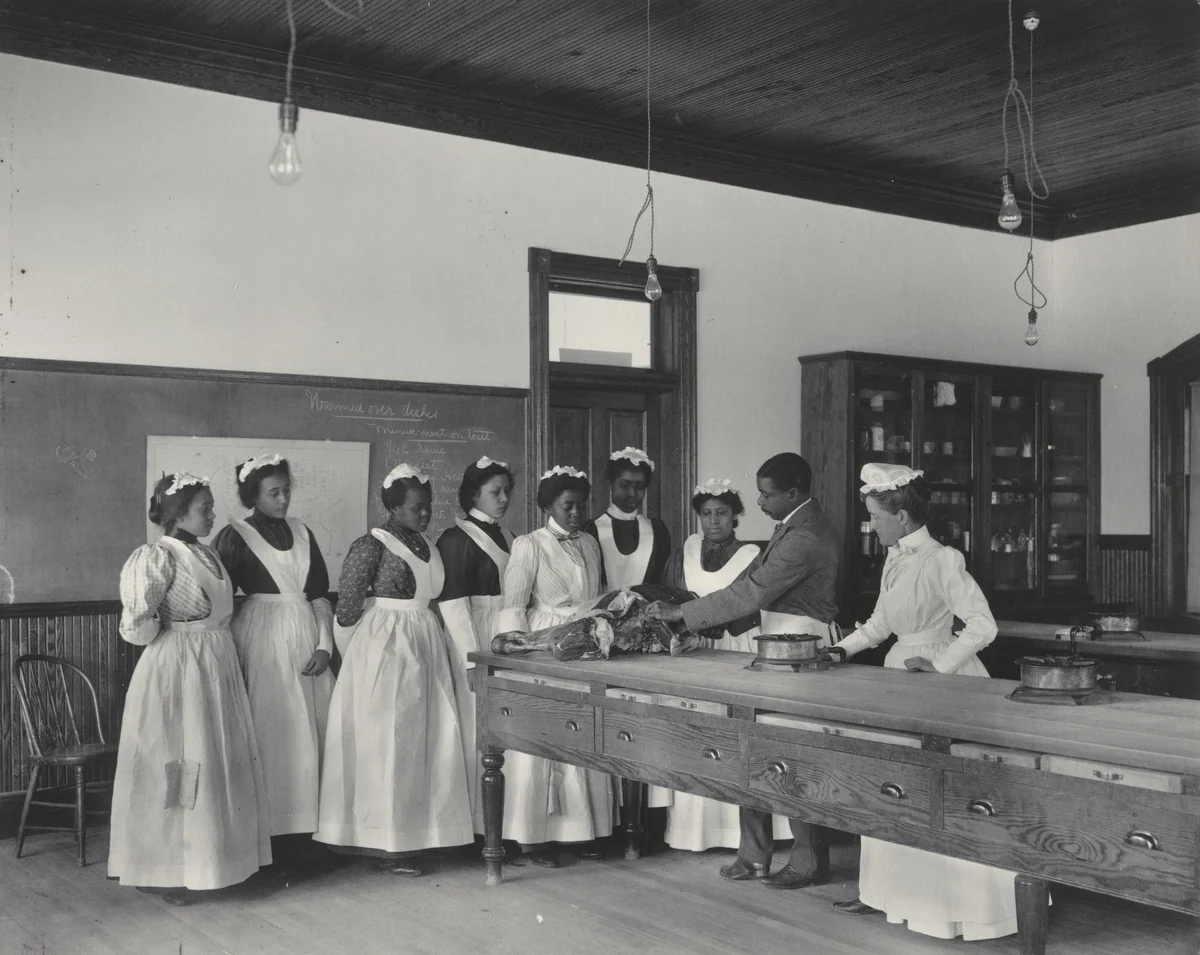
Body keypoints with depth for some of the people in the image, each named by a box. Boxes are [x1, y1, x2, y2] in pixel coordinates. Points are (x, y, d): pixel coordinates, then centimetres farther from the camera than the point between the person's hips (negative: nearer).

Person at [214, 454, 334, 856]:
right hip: (263, 641, -5)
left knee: (311, 730, 4)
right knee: (271, 732, -5)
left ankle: (307, 826, 11)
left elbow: (320, 594, 10)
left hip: (307, 639, 5)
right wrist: (229, 650, -12)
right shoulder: (235, 537, -2)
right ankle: (271, 831, 1)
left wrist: (324, 645, -1)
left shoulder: (302, 533, 12)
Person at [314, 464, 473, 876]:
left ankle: (413, 834, 17)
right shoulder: (372, 545, -11)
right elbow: (348, 605, -10)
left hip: (425, 648, 7)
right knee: (386, 742, -1)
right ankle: (390, 842, 6)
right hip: (384, 650, -7)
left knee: (424, 740, 8)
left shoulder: (427, 545, 11)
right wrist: (355, 649, -1)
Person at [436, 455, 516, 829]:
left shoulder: (505, 538, 16)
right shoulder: (457, 539, -7)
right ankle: (477, 821, 6)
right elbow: (451, 601, -12)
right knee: (479, 725, -4)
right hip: (476, 638, -7)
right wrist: (475, 658, -15)